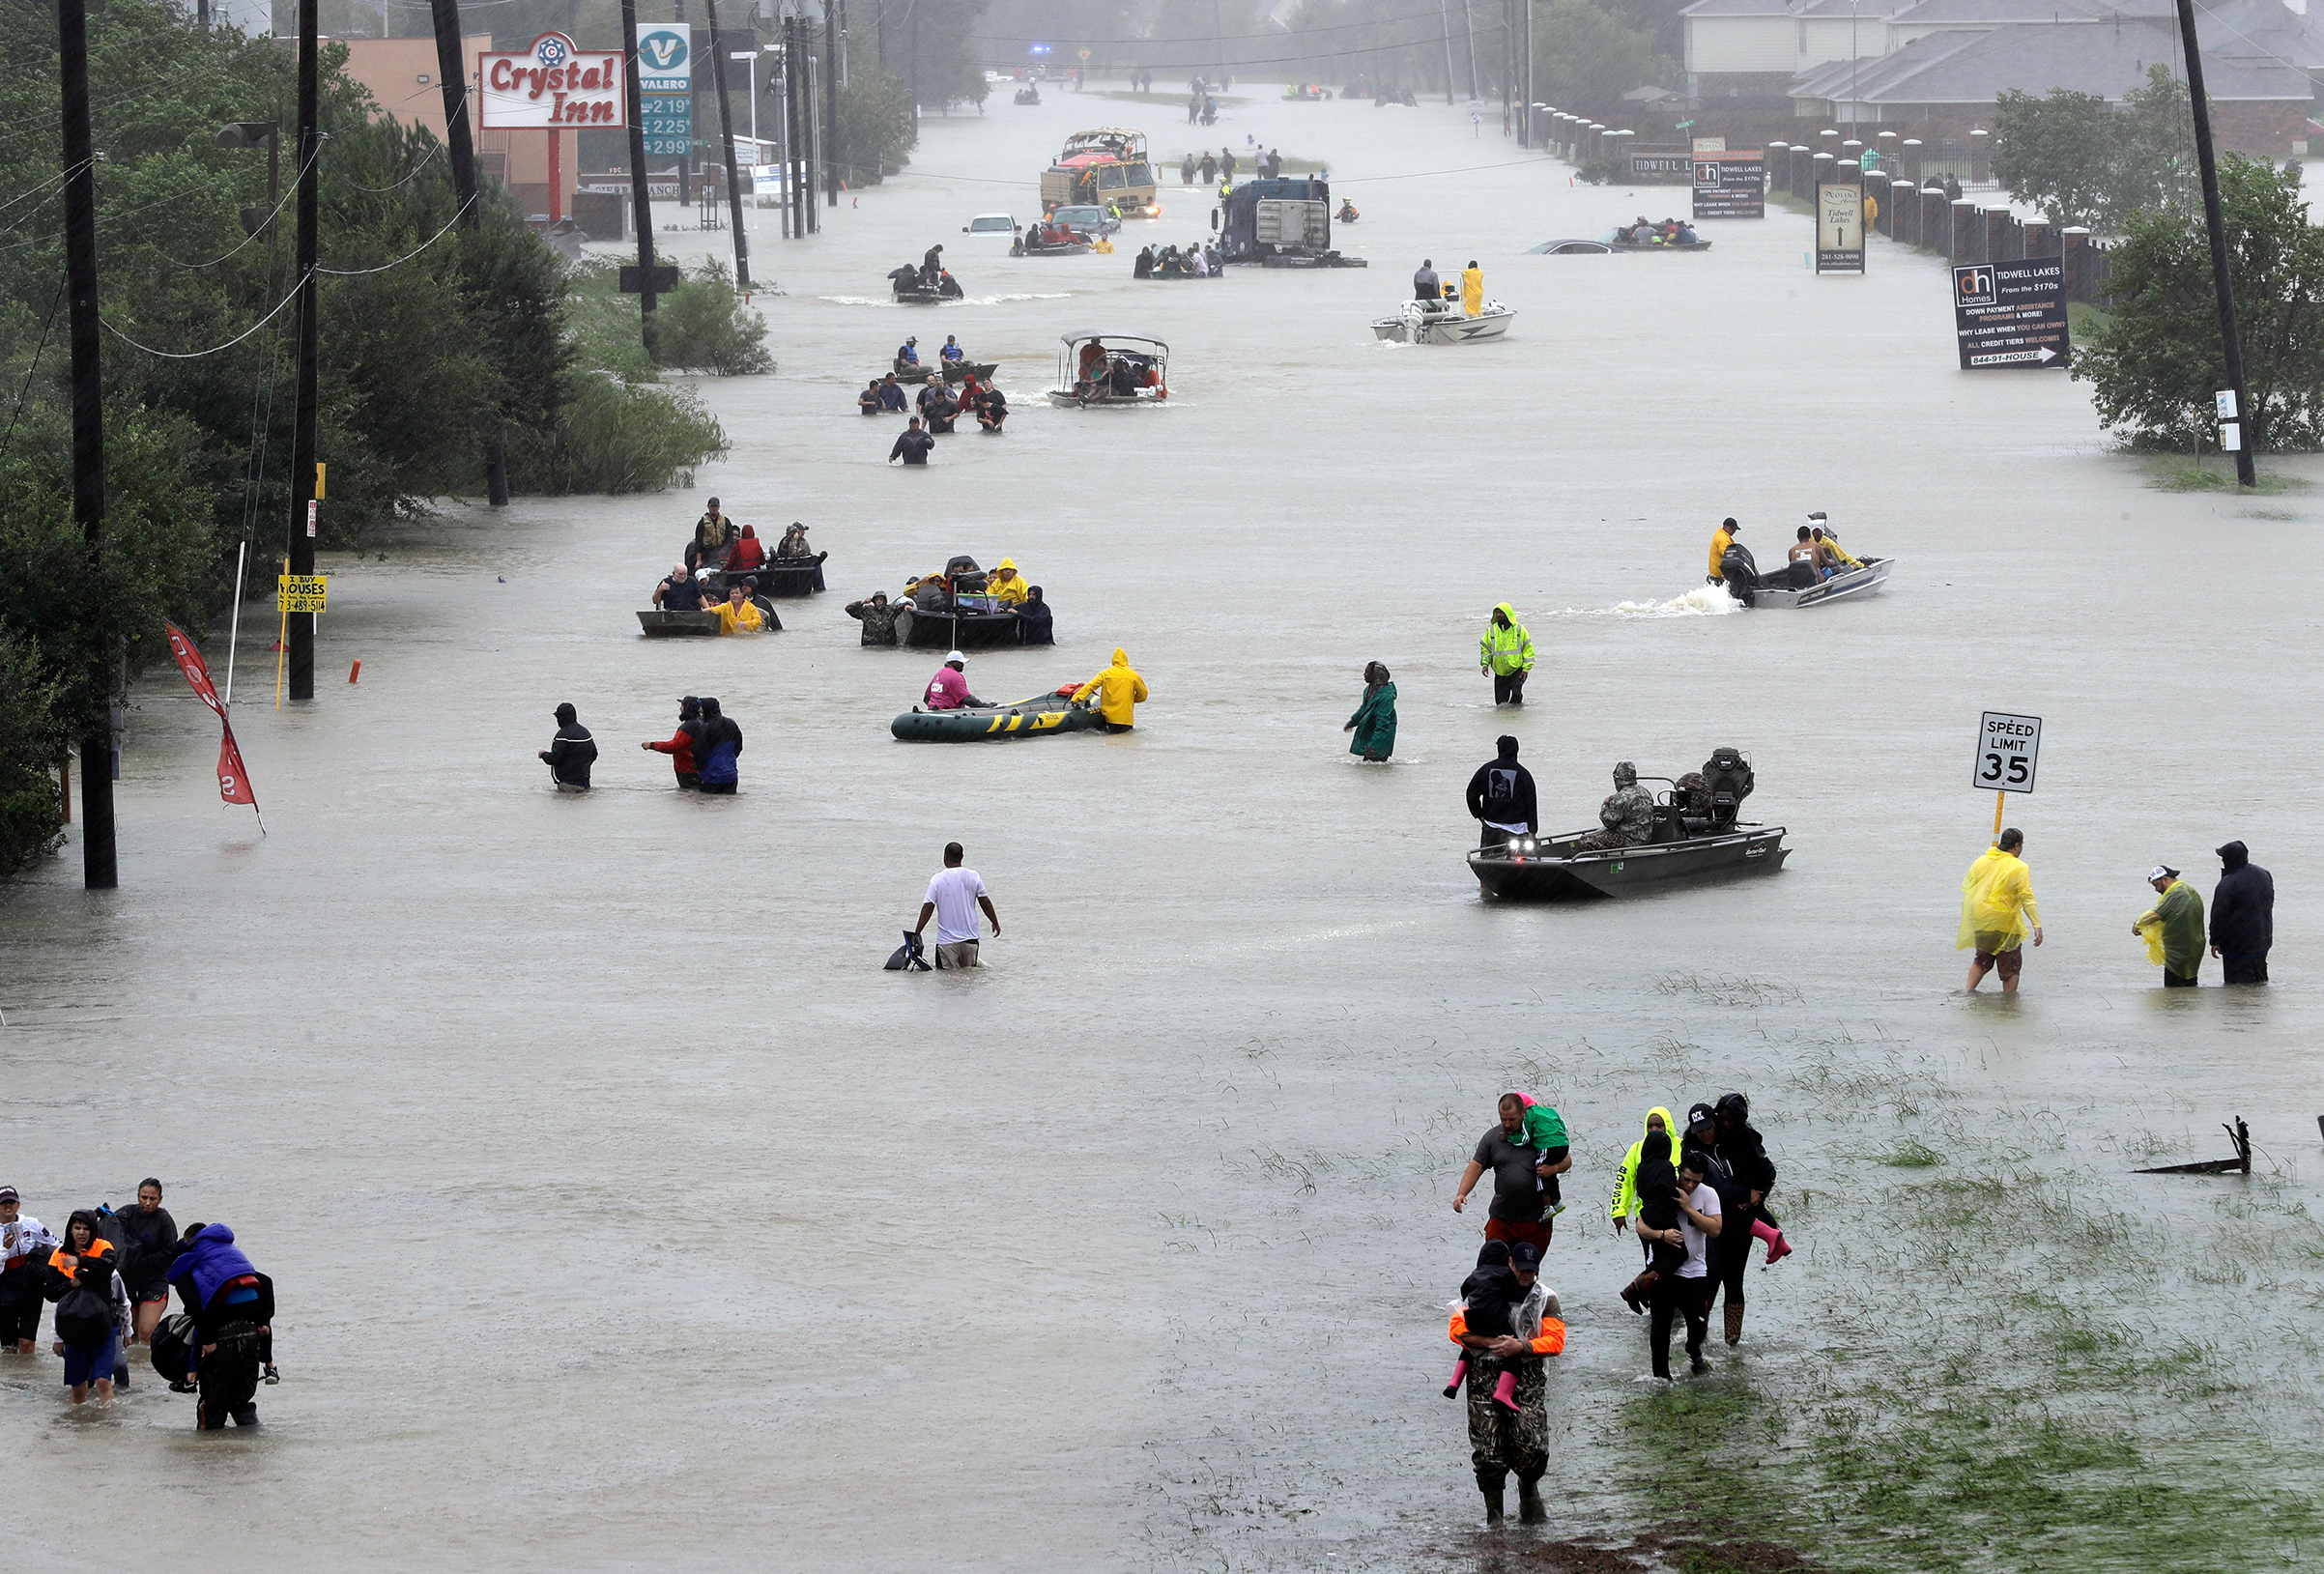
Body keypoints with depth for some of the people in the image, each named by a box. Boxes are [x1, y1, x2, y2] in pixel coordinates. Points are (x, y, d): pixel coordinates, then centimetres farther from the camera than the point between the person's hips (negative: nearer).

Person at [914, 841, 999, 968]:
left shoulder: (937, 880, -8)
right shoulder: (974, 877, 0)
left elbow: (928, 908, -9)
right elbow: (985, 903, 6)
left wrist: (916, 933, -3)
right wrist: (995, 923, 21)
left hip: (946, 940, -3)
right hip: (970, 937, 3)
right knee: (970, 969, 18)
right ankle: (981, 967, -10)